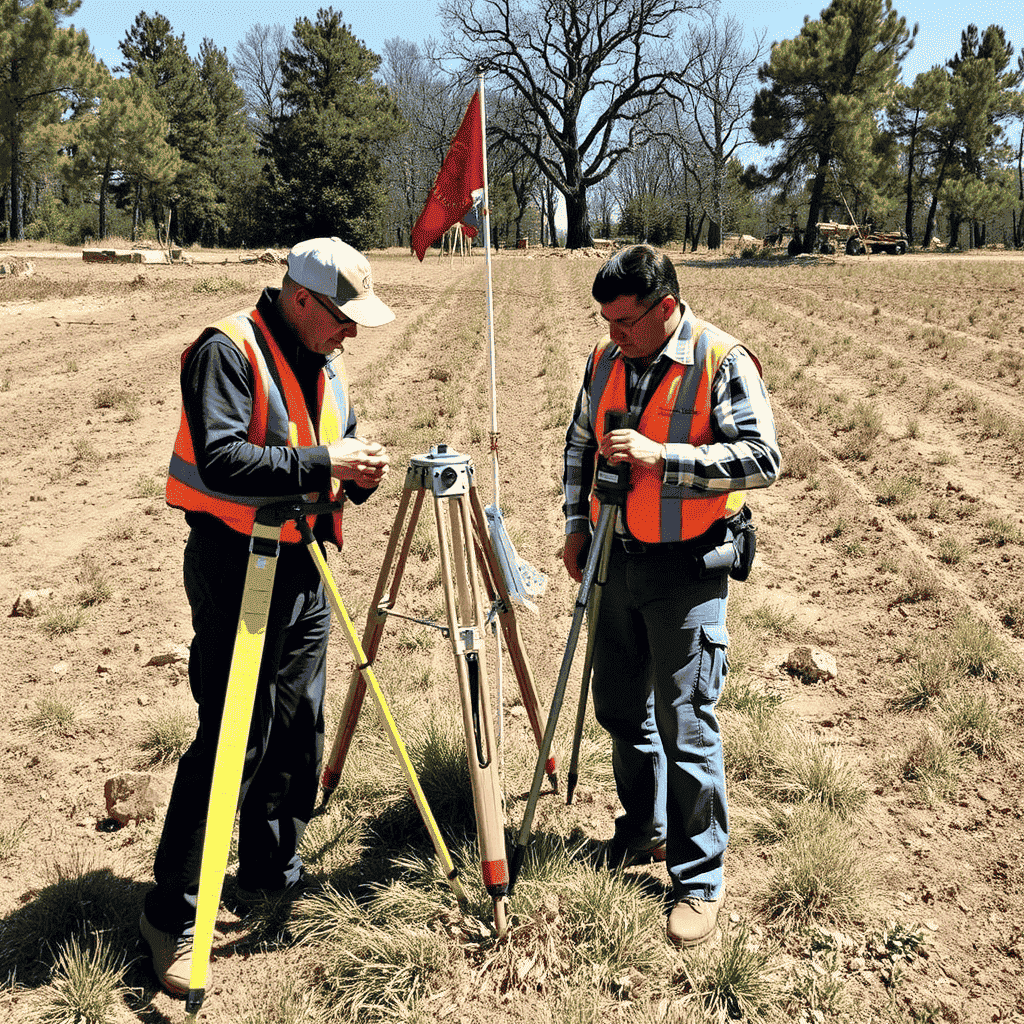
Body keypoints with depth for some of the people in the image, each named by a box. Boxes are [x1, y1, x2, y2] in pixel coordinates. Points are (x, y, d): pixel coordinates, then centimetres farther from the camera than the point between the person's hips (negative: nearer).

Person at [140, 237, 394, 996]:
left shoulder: (326, 364, 12)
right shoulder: (227, 351, -13)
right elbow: (220, 459, -25)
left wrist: (359, 474, -4)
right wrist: (320, 463, -24)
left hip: (303, 564, 8)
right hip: (235, 564, -8)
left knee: (300, 728, 13)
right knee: (229, 737, -6)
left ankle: (272, 873, 32)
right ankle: (172, 915, 9)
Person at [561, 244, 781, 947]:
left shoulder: (722, 361, -13)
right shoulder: (606, 360, 6)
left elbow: (763, 458, -21)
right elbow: (580, 443, 18)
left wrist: (662, 456, -27)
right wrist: (577, 522, 10)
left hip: (686, 571, -6)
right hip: (615, 558, 7)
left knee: (685, 725, -3)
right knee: (620, 708, 17)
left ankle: (700, 880, 13)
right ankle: (643, 829, 39)